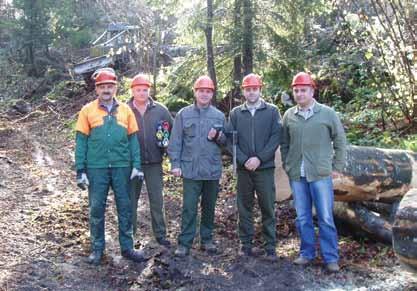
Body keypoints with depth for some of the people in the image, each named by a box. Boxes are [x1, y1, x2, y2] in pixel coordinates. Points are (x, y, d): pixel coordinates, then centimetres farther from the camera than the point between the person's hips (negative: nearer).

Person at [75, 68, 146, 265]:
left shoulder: (125, 110, 5)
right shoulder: (88, 110, 1)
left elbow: (133, 139, 6)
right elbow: (81, 142, 1)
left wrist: (136, 165, -2)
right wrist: (80, 170, -5)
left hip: (121, 167, 1)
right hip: (96, 168, -1)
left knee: (125, 208, 8)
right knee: (96, 209, 7)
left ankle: (127, 247, 20)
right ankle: (97, 249, 20)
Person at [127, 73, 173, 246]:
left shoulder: (160, 110, 1)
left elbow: (172, 130, 10)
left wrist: (167, 148, 2)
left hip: (154, 162, 1)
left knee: (157, 200, 7)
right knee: (131, 200, 10)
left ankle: (160, 234, 19)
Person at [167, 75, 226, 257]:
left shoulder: (219, 116, 8)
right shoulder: (184, 114, 2)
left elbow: (226, 141, 12)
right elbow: (175, 141, 0)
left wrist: (218, 137, -10)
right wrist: (175, 164, -6)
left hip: (212, 170, 3)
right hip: (190, 169, -2)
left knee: (209, 207, 12)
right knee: (189, 208, -2)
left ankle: (207, 239, 25)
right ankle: (184, 243, 5)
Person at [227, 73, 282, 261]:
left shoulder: (272, 111, 3)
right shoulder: (236, 113, 7)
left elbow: (275, 137, -5)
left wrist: (259, 158, -13)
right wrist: (244, 160, -10)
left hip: (265, 168, -2)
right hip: (243, 168, 2)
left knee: (268, 208, 3)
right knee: (244, 208, 8)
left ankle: (270, 247, 12)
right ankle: (246, 244, 18)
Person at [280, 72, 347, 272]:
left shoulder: (327, 113, 0)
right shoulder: (289, 115, 7)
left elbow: (340, 141, 4)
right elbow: (284, 144, 15)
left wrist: (337, 167, 0)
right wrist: (286, 165, 8)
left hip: (321, 174, -3)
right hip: (296, 175, 3)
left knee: (325, 217, 1)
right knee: (302, 217, 10)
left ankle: (330, 257, 11)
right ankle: (307, 253, 23)